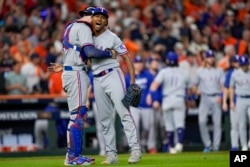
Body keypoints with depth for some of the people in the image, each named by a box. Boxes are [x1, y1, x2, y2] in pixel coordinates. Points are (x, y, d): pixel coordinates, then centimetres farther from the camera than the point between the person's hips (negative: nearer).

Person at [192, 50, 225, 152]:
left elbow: (223, 85, 3)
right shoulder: (200, 71, 13)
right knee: (202, 121, -15)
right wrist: (196, 91, -6)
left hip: (216, 98, 0)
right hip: (204, 98, 0)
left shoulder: (219, 71, 11)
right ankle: (207, 145, -6)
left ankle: (216, 146, 2)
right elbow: (195, 85, 17)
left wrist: (220, 96, -14)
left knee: (217, 122, -3)